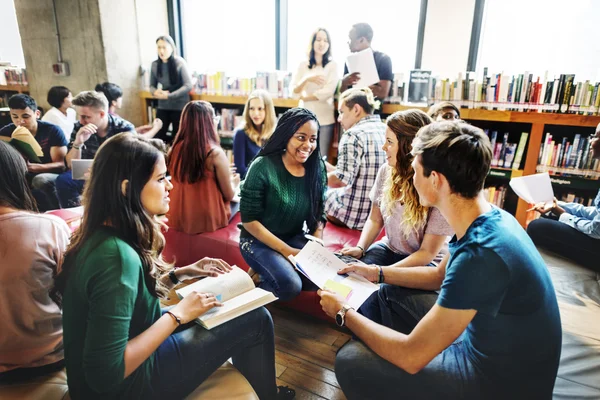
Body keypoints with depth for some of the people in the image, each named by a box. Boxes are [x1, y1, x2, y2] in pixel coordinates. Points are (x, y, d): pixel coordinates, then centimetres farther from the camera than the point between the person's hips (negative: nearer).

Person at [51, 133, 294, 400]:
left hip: (132, 344, 8)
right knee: (256, 320, -5)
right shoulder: (116, 255, -32)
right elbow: (106, 374, -31)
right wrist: (178, 314, -23)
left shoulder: (104, 234, -4)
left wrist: (181, 273, 1)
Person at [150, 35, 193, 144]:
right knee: (158, 135, 3)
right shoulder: (155, 65, 2)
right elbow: (152, 85, 11)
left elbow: (188, 86, -14)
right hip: (163, 106, 4)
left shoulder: (180, 63, -10)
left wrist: (169, 96, -19)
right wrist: (155, 92, -13)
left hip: (179, 107, -4)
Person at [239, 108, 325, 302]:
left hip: (296, 238, 6)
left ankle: (264, 274, 4)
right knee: (290, 285, -27)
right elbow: (249, 220, -17)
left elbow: (318, 214, 5)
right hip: (259, 241, -5)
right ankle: (257, 279, 5)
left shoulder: (317, 168, -4)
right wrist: (287, 251, -21)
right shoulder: (263, 167, -19)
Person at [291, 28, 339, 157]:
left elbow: (328, 92, -9)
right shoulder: (303, 65, 8)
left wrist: (305, 97, -2)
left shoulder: (333, 65, 2)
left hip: (325, 119, -2)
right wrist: (308, 79, -15)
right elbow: (294, 90, 2)